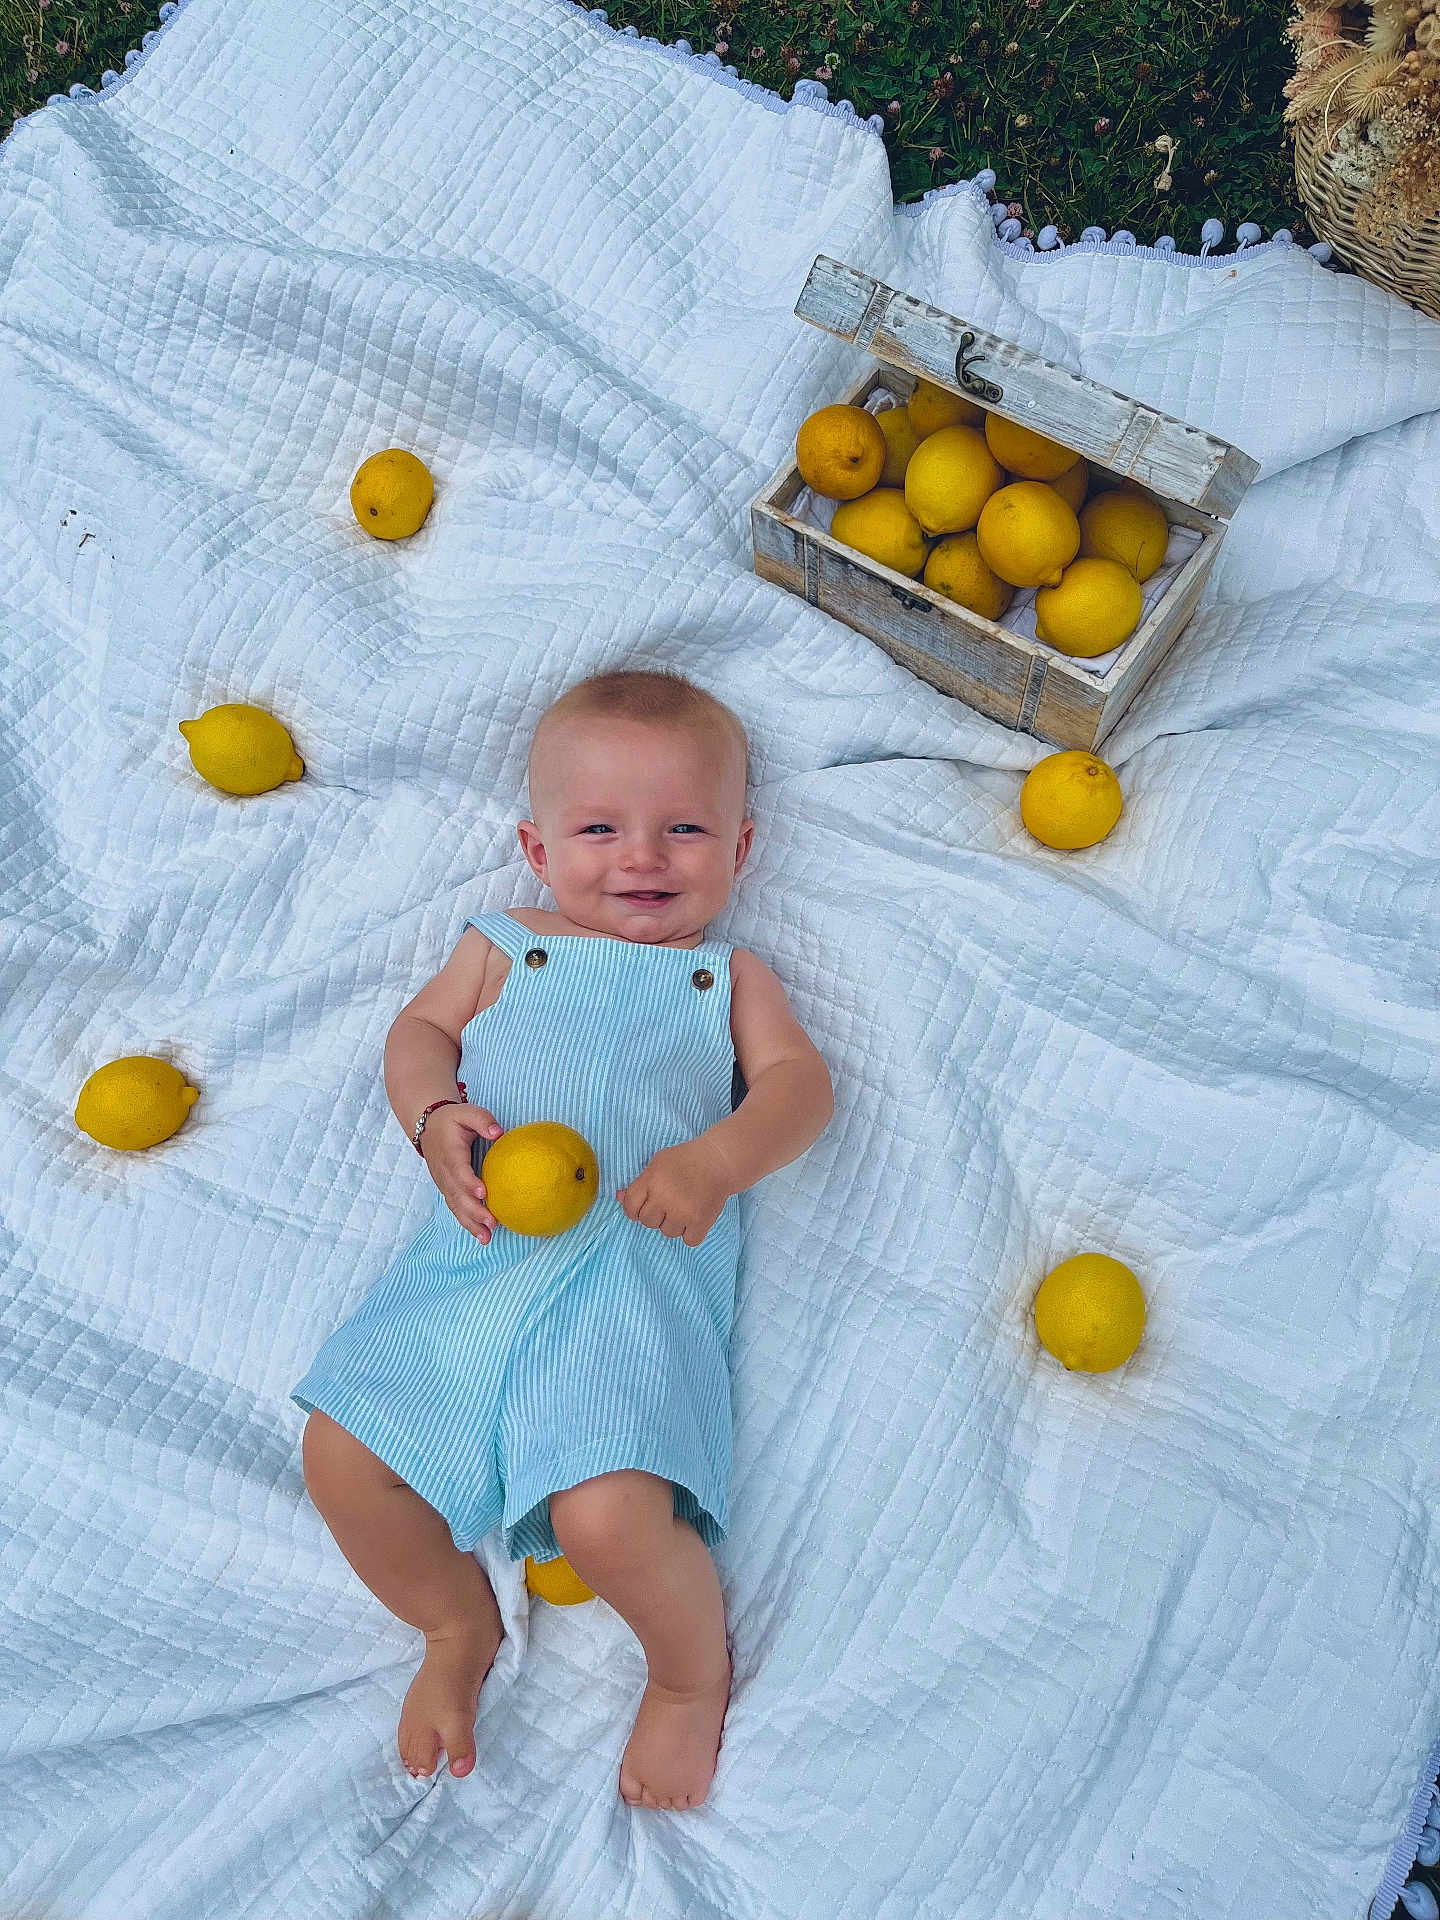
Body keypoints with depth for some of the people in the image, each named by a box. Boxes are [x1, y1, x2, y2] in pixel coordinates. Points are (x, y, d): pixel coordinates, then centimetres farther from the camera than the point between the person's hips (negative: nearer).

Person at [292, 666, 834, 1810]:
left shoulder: (730, 976, 17)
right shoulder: (506, 948, 22)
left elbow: (800, 1082, 4)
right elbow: (421, 1029, 17)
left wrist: (718, 1159, -18)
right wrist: (436, 1116, -7)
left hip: (642, 1264, -3)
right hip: (480, 1251, 4)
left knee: (608, 1516, -22)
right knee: (342, 1454, -7)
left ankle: (694, 1671, 15)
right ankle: (459, 1626, 25)